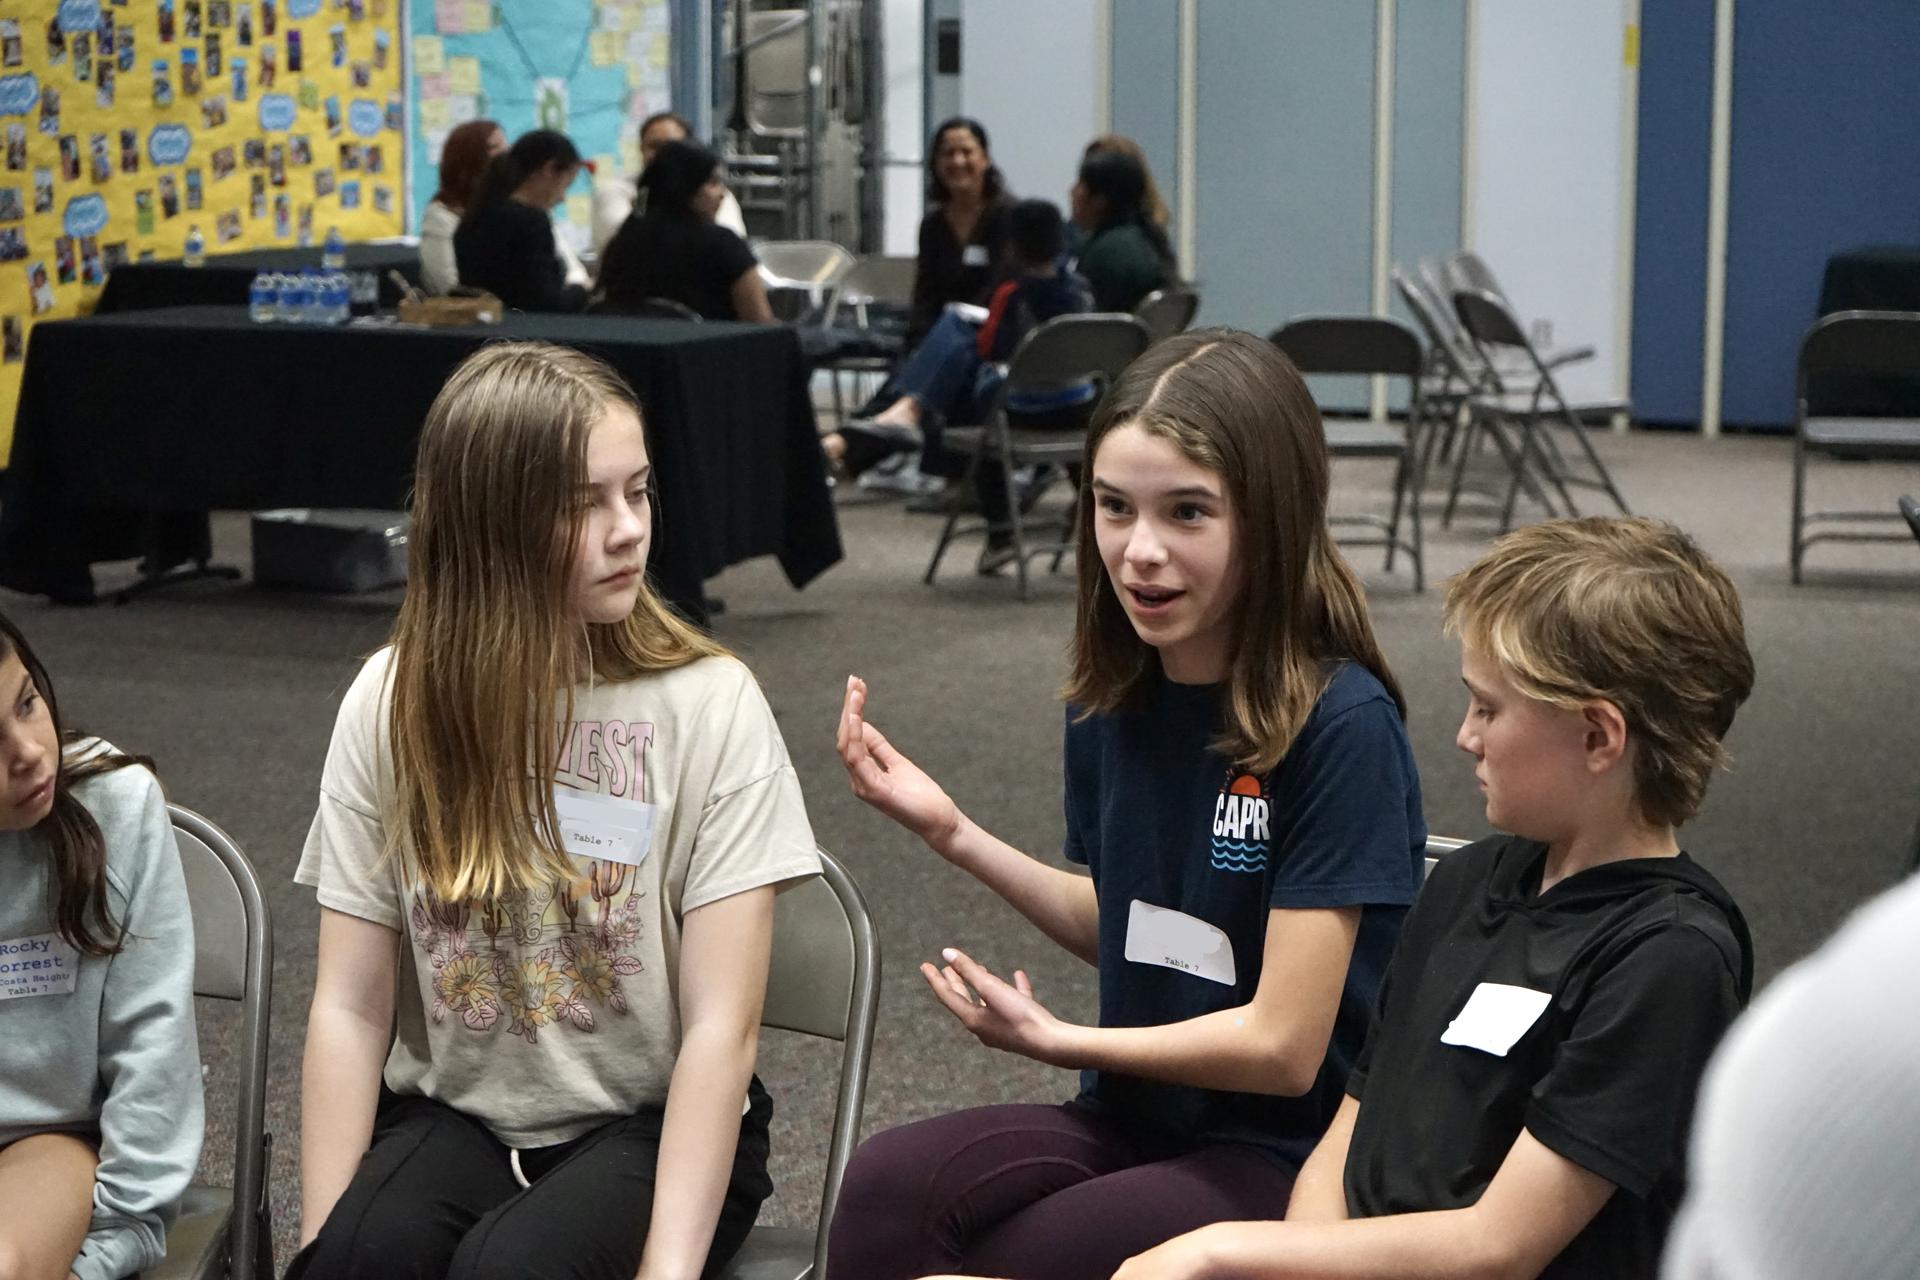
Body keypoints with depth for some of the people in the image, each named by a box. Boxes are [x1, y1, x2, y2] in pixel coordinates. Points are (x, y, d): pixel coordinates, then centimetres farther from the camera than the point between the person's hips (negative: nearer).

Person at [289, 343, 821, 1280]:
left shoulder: (710, 704, -9)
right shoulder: (392, 703, -1)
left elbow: (721, 1026, -13)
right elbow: (350, 1007, -2)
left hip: (648, 1124, -2)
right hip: (450, 1113, 2)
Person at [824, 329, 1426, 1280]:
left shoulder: (1340, 726, -18)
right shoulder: (1112, 701, 2)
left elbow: (1282, 1044, -16)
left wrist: (1057, 1041, -4)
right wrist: (955, 835, 5)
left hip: (1289, 1154, -5)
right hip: (1138, 1117, 5)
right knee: (887, 1187, -24)